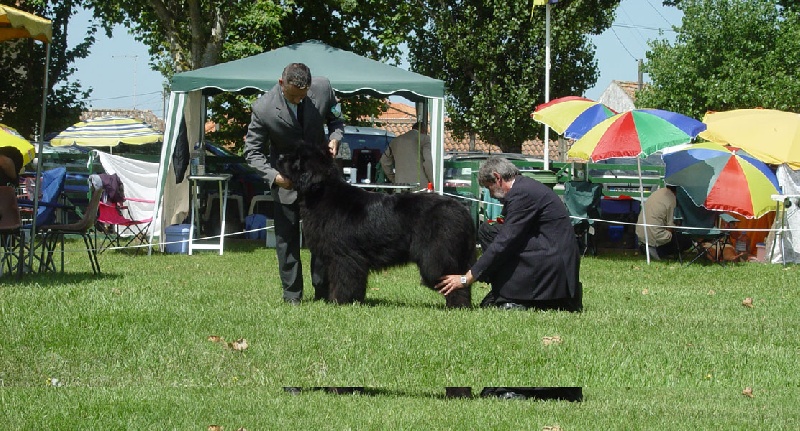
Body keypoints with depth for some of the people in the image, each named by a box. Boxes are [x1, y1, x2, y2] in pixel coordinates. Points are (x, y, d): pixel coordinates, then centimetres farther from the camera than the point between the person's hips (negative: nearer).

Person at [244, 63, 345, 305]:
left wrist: (335, 137, -18)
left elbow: (335, 120, 4)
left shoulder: (323, 89, -16)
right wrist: (274, 176, -29)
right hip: (285, 178, -2)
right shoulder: (263, 109, -23)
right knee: (286, 237, 1)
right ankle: (292, 293, 10)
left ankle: (323, 292, 10)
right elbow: (252, 151, -15)